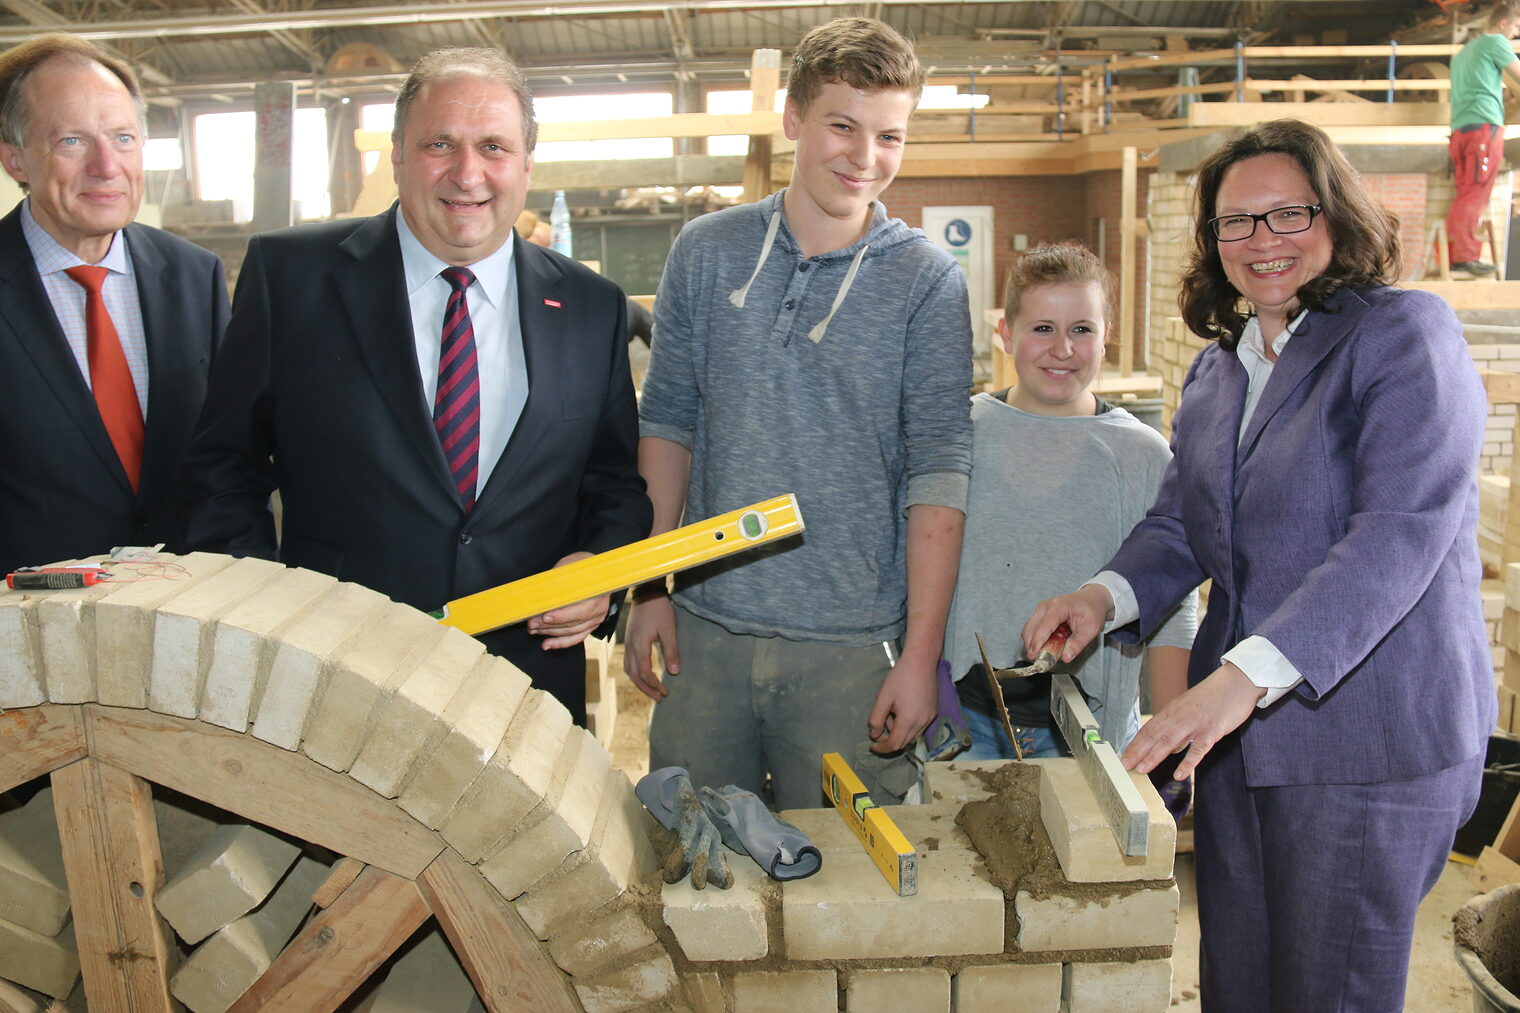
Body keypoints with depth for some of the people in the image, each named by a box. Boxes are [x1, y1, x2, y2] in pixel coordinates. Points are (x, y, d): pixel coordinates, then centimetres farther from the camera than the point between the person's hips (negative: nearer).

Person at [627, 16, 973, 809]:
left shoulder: (927, 281, -4)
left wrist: (920, 654, -10)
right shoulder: (707, 251, 3)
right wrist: (650, 588, 3)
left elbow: (937, 473, -6)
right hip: (704, 627, 2)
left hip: (847, 646, -2)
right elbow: (666, 420, 7)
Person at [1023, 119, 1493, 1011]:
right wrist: (1108, 594, -11)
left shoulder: (1405, 334, -10)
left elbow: (1402, 533, -22)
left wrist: (1249, 672, -31)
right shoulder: (1217, 368, 12)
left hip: (1371, 738, -6)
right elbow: (1180, 522, 11)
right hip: (1238, 733, 6)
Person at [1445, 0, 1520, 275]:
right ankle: (1464, 256, -13)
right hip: (1484, 124, -8)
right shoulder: (1496, 43, 1)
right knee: (1475, 194, -10)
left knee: (1466, 195, 8)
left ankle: (1452, 254, 4)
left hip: (1460, 129, 8)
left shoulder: (1463, 51, 26)